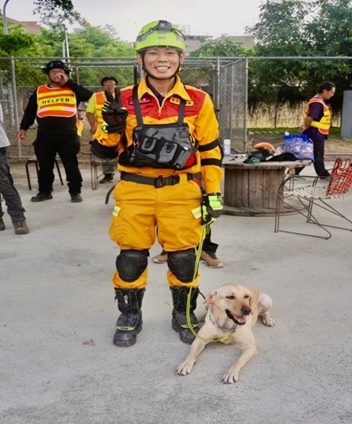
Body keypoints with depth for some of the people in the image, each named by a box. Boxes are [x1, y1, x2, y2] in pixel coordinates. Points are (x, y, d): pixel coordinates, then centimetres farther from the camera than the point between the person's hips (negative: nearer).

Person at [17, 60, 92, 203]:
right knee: (44, 166, 10)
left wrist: (68, 82, -9)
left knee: (71, 165, 4)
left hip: (67, 135, -2)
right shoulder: (39, 91, 12)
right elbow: (30, 111, 17)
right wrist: (23, 127, 13)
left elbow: (88, 95, -12)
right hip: (44, 136, 3)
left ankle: (75, 192, 13)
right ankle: (44, 191, 23)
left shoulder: (72, 89, 6)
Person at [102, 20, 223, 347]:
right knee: (131, 257, 8)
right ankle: (129, 317, 29)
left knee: (183, 257, 8)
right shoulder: (124, 101, 1)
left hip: (181, 192, 0)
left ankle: (184, 314, 31)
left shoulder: (198, 101, 1)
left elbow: (210, 151, 8)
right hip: (134, 192, 1)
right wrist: (112, 127, -14)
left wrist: (213, 193, 4)